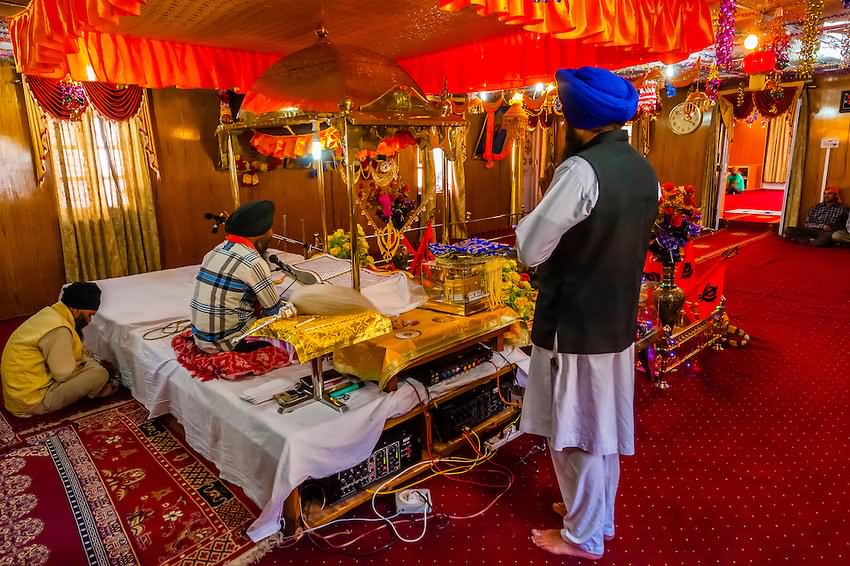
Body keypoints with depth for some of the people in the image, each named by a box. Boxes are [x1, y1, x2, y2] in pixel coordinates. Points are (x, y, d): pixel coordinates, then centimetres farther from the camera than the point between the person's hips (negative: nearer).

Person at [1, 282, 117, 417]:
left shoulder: (50, 313, 4)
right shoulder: (59, 330, -26)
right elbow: (65, 374, -21)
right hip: (31, 400, -10)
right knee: (99, 374, -14)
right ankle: (95, 392, 13)